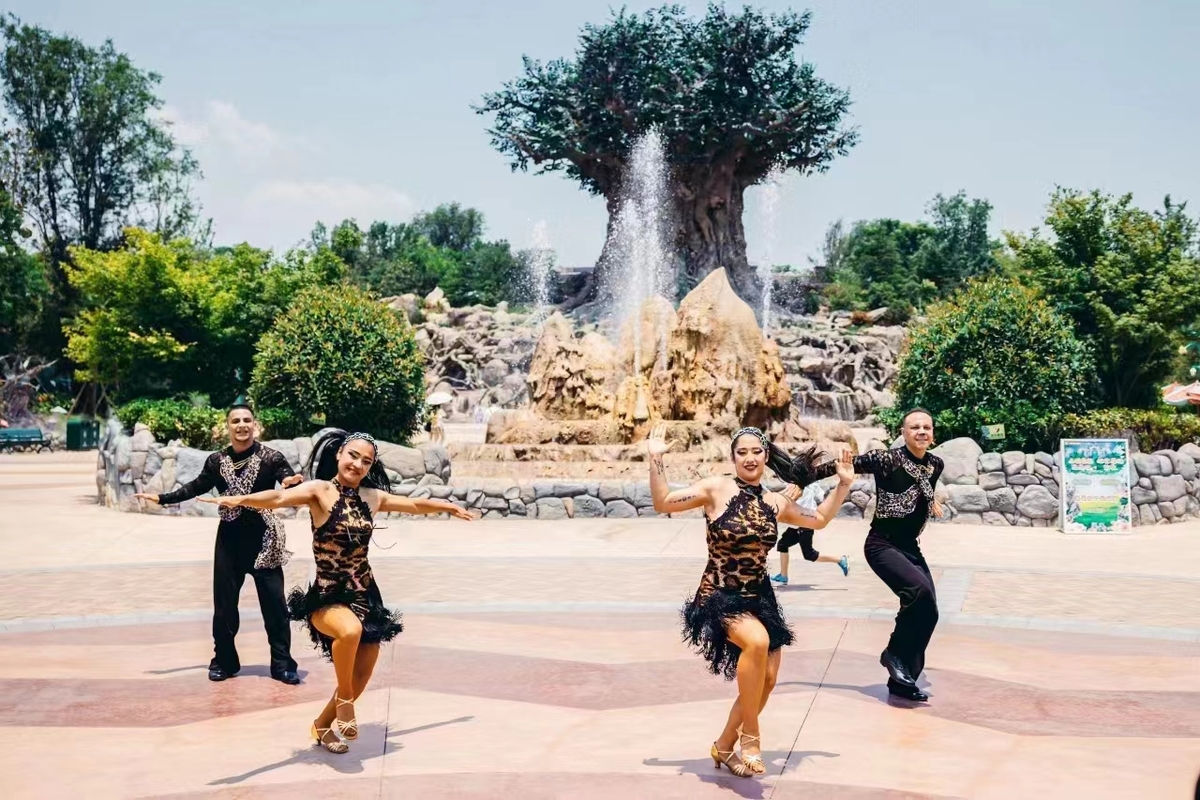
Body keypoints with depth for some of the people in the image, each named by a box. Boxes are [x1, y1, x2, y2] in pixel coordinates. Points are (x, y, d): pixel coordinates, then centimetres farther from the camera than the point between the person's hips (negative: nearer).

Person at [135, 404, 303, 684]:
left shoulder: (271, 457, -8)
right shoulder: (217, 460, 2)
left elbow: (293, 484, -14)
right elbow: (197, 487, 17)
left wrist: (293, 483, -38)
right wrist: (162, 498, 16)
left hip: (263, 537, -3)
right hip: (229, 538, 3)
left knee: (274, 601, 1)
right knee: (224, 602, 10)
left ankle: (282, 664, 10)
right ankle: (224, 661, 25)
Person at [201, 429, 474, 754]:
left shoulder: (373, 496, 6)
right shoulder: (320, 490, -10)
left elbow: (414, 505, 23)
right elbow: (281, 497, -30)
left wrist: (449, 507, 35)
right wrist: (242, 499, -48)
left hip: (365, 595, 6)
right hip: (327, 596, -6)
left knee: (362, 676, 8)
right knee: (350, 630, -38)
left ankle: (323, 725, 37)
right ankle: (343, 701, -11)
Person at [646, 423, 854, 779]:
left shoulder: (775, 503, 7)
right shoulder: (717, 488, -8)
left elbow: (820, 519, 22)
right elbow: (664, 503, -11)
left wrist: (844, 484, 17)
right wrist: (655, 460, -20)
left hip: (759, 597, 6)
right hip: (719, 597, -6)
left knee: (766, 679, 4)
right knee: (758, 641, -35)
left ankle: (724, 747, 27)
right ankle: (750, 737, -19)